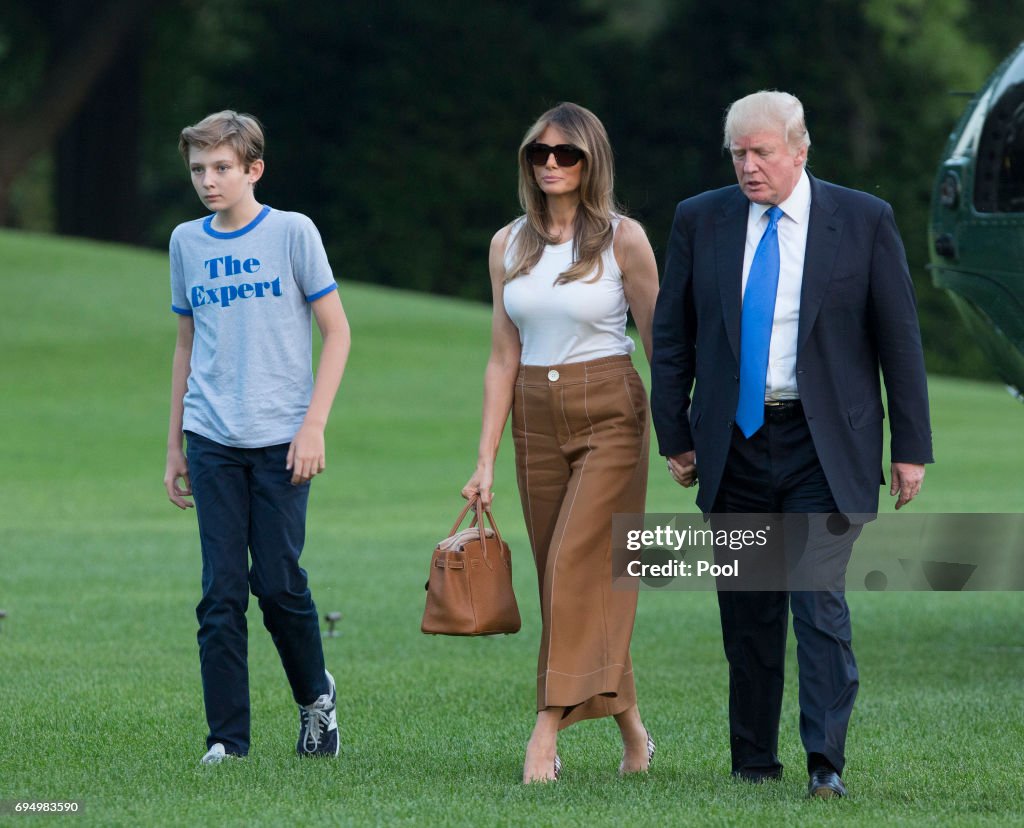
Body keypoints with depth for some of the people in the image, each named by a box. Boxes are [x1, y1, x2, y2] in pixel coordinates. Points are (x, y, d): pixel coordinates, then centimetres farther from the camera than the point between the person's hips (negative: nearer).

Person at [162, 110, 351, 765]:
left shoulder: (291, 233, -2)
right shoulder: (187, 243, 10)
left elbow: (337, 332, 0)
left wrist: (314, 425, -9)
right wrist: (174, 445, 16)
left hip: (280, 440, -3)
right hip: (212, 441, 3)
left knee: (279, 583, -5)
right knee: (222, 592, -2)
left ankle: (316, 694, 22)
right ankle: (228, 736, 2)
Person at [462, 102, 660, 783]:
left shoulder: (622, 239, -4)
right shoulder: (509, 245, 8)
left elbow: (659, 341, -1)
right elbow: (504, 357, 9)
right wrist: (486, 460, 5)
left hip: (609, 415, -5)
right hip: (537, 419, 5)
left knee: (577, 566, -15)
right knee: (562, 575, 6)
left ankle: (547, 736, -19)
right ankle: (633, 733, 18)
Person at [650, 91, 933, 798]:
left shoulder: (864, 221, -1)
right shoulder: (700, 221, 5)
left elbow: (900, 337, 1)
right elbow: (672, 337, 10)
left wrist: (912, 448, -1)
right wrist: (675, 436, 5)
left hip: (824, 447, -3)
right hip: (735, 445, 3)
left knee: (821, 601, -13)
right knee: (748, 614, 7)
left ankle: (826, 764, -13)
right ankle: (754, 765, 16)